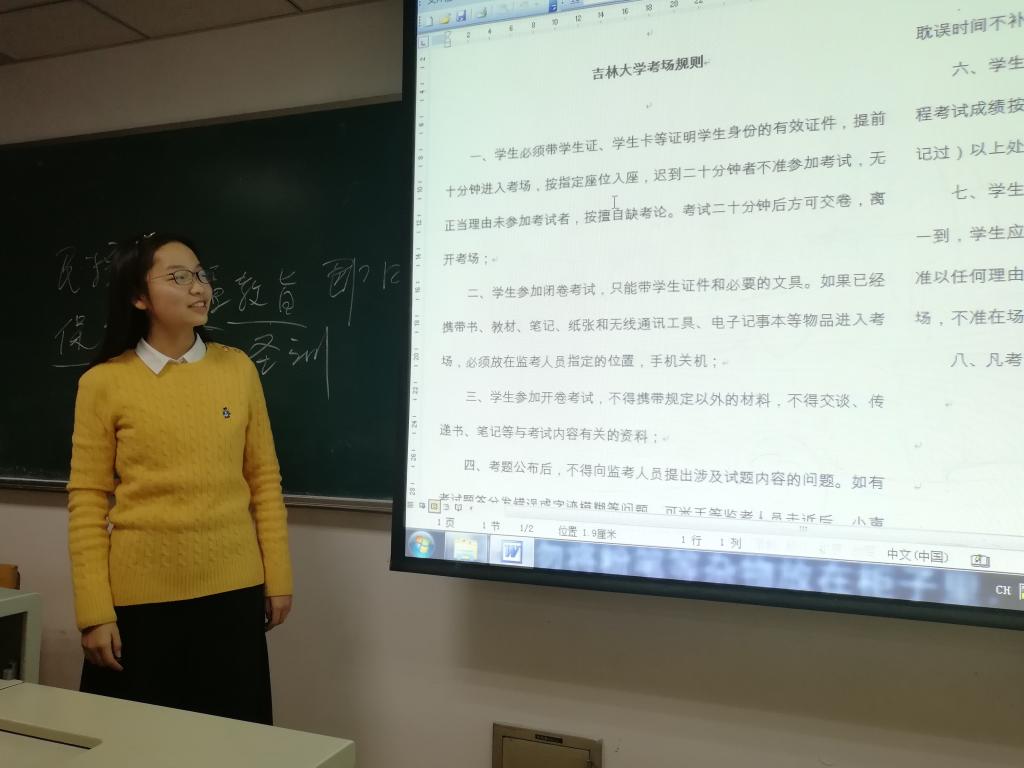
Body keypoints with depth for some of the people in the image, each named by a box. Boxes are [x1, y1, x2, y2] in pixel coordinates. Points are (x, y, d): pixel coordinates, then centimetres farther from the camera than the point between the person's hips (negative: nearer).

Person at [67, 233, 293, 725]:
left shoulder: (238, 368, 1)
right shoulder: (104, 383, -4)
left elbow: (264, 479, 4)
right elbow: (87, 503, -3)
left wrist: (278, 577, 3)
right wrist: (94, 611, -5)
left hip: (232, 589, 2)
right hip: (140, 595, -1)